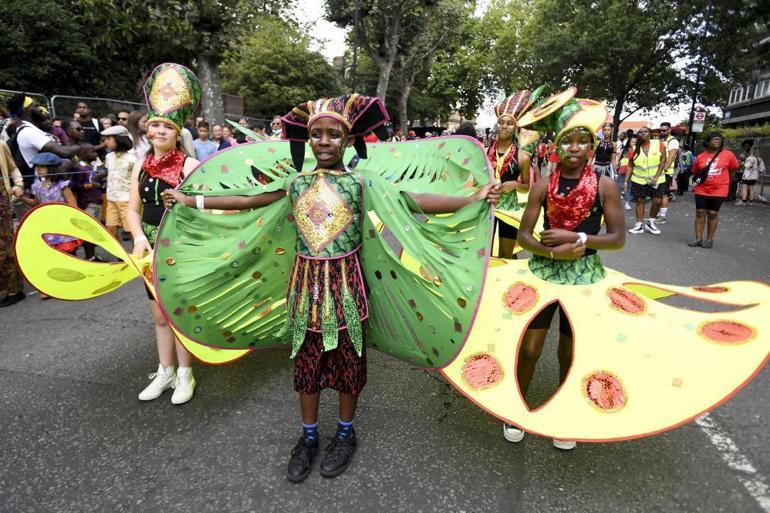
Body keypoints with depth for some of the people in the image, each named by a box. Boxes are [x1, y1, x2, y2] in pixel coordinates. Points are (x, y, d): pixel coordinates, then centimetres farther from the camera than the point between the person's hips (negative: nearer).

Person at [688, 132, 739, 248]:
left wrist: (724, 182, 16)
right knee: (700, 213, 2)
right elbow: (695, 172, 14)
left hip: (719, 190, -1)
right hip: (701, 190, 2)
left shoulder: (728, 155, -3)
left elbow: (733, 170, 10)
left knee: (713, 214, 3)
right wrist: (699, 182, 7)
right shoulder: (700, 156, 0)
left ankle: (709, 239, 12)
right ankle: (698, 239, 8)